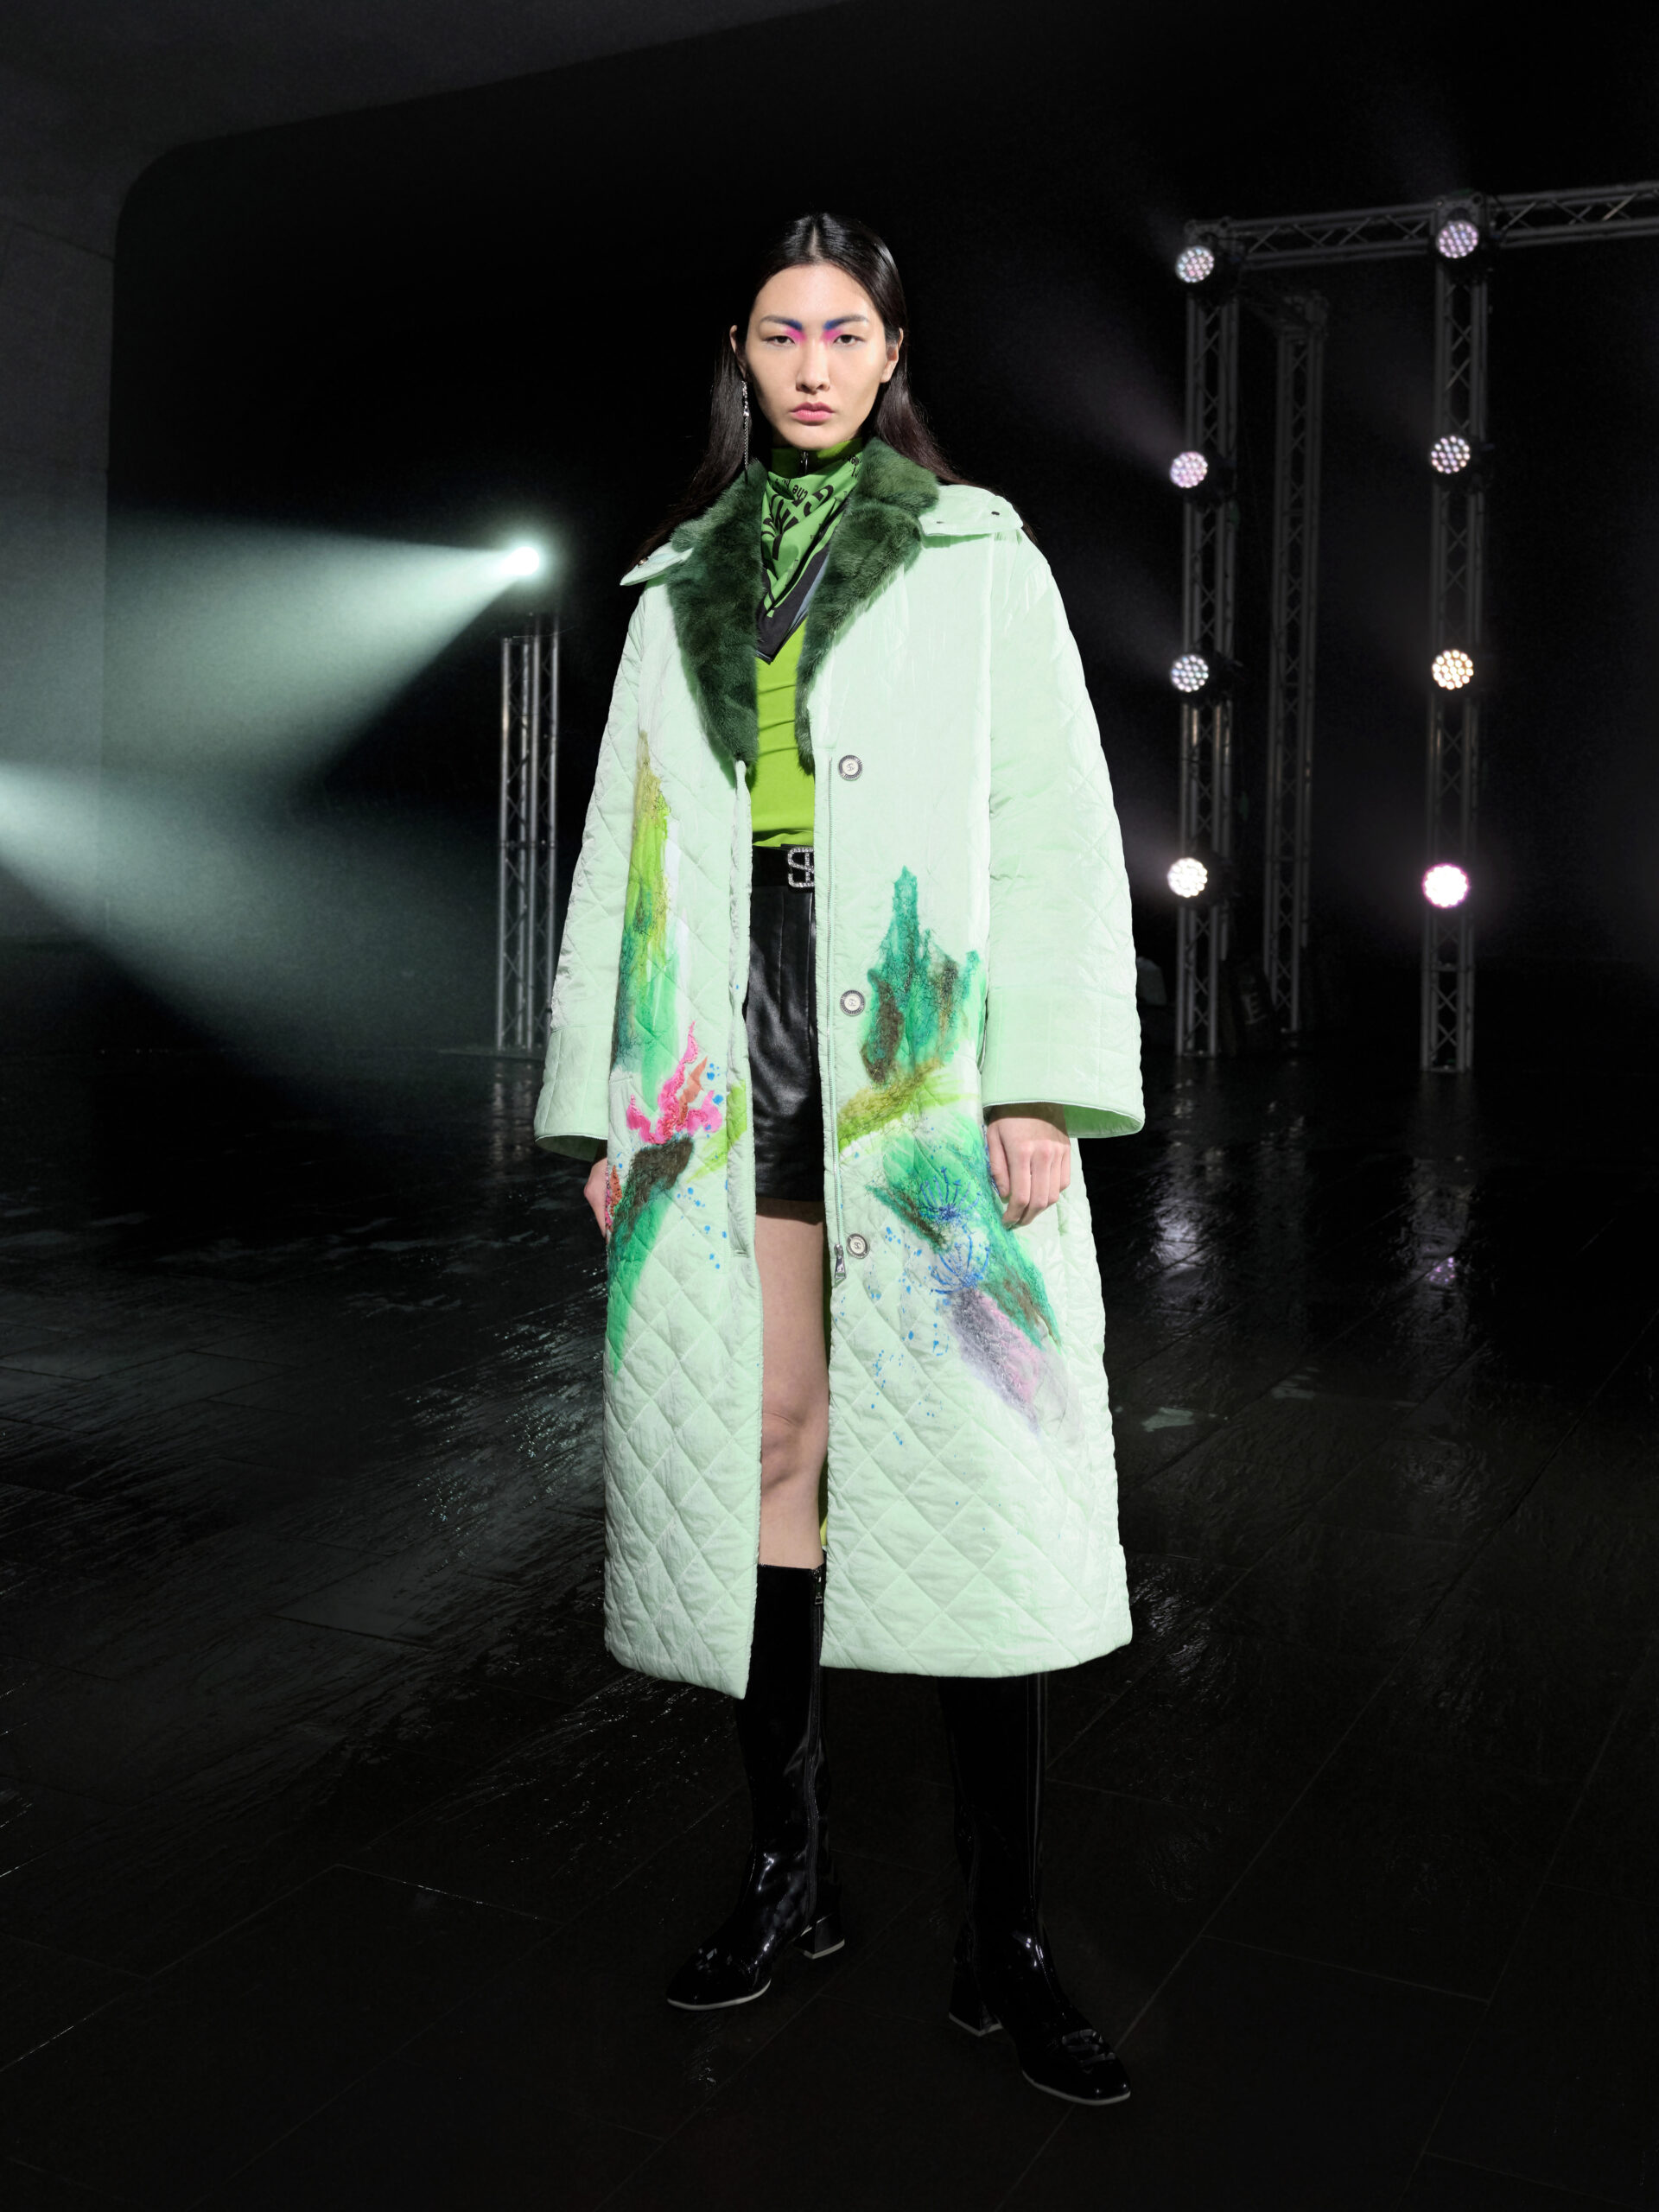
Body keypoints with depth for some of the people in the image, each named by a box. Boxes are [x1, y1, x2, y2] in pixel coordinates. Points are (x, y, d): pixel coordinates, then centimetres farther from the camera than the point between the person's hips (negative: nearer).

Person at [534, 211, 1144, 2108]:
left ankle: (1002, 1939, 4)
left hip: (923, 1049, -3)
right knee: (758, 1441, 2)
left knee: (971, 1456, -6)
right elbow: (623, 845, 16)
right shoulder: (681, 585, 18)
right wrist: (603, 1102, 9)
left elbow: (1055, 822, 1)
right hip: (730, 1052, 3)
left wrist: (1042, 1083, -10)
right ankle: (788, 1868, 17)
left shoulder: (980, 555, 10)